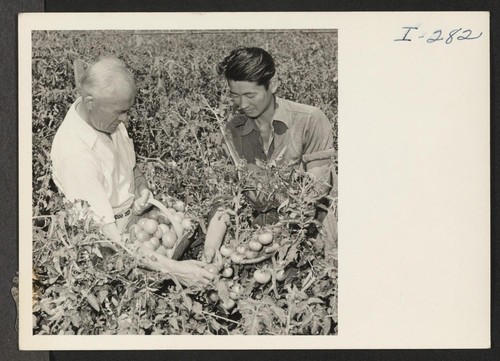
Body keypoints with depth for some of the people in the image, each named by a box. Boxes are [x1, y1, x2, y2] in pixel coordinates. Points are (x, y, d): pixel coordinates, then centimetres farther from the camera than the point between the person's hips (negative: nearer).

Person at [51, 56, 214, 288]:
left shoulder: (107, 117, -9)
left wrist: (141, 183, -7)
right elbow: (109, 240, -35)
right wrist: (172, 268, -38)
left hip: (135, 212, 7)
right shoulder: (75, 156, -34)